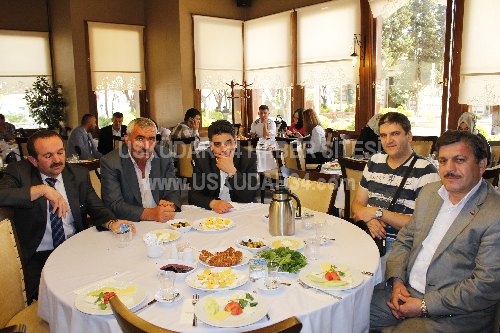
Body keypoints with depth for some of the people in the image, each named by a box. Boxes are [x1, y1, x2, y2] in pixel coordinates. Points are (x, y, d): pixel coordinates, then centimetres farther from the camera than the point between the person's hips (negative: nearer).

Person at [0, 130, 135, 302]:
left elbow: (96, 208, 5)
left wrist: (112, 223, -16)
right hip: (37, 258, -3)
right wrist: (41, 189, -27)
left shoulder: (79, 174, 6)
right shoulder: (19, 172, -2)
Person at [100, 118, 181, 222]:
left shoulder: (164, 156, 0)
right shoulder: (110, 163, -9)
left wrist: (170, 206, -19)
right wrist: (149, 214, -27)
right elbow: (113, 205, -15)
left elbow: (173, 192, 4)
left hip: (162, 222, 5)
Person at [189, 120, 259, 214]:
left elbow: (249, 198, -13)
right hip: (211, 211, 0)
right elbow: (193, 195, -7)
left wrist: (232, 171, -24)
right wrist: (212, 203, -27)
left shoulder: (249, 158, -8)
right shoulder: (200, 159, -5)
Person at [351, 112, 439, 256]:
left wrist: (377, 212, -12)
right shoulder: (374, 161, 12)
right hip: (368, 235, 5)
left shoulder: (425, 171, -7)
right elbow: (357, 203, 13)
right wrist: (369, 219, -10)